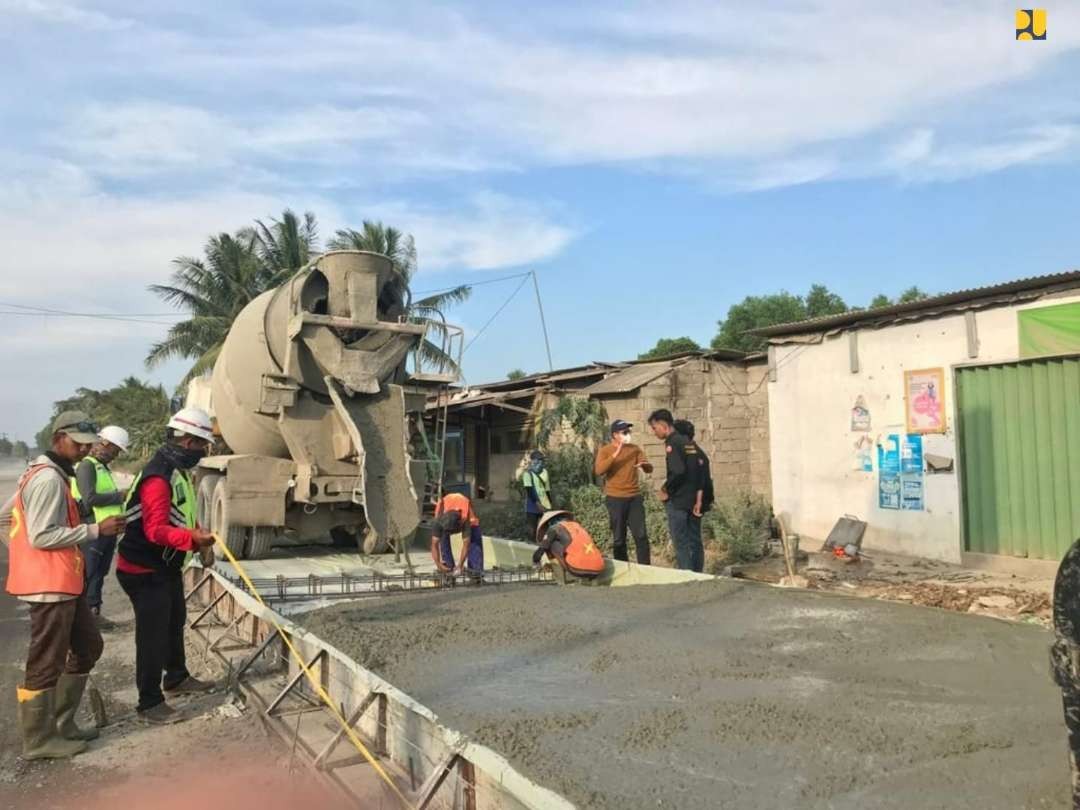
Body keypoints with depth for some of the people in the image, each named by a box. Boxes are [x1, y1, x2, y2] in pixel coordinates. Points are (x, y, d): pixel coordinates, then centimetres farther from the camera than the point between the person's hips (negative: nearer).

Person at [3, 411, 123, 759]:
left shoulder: (44, 473, 15)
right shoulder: (49, 479, -18)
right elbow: (42, 536, -22)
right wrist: (95, 530, -20)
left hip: (63, 582, 11)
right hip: (50, 584, -11)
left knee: (88, 646, 17)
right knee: (47, 663, 0)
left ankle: (61, 723, 27)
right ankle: (39, 740, 12)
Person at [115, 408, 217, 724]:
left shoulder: (177, 470, 7)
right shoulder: (158, 477, -26)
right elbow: (156, 531, -32)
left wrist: (196, 536, 5)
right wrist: (192, 538, -42)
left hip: (167, 566, 11)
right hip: (145, 571, -11)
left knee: (175, 623, 24)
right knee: (152, 635, -2)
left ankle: (176, 678, 42)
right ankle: (150, 703, 10)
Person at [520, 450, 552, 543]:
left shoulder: (544, 471, 12)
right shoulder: (528, 473, -5)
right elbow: (529, 490, -14)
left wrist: (550, 503, 13)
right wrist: (537, 503, -23)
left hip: (545, 506, 5)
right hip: (533, 506, -5)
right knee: (533, 530, 0)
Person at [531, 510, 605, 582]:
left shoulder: (554, 528, 12)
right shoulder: (578, 525, 30)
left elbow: (541, 549, 17)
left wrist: (535, 562, 38)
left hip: (579, 569, -6)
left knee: (552, 544, 13)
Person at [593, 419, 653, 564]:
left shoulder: (634, 449, 7)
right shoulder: (604, 451, -2)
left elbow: (649, 469, 3)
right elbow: (599, 471, -18)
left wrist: (644, 464, -21)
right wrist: (615, 454, -23)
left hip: (635, 497, 3)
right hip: (615, 499, -2)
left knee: (641, 535, -1)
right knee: (619, 538, 4)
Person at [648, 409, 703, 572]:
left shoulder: (671, 443, -13)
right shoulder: (690, 443, 11)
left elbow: (678, 471, -25)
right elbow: (700, 471, 9)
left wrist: (665, 490, -11)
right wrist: (698, 499, 9)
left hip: (677, 501, -8)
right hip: (693, 500, 8)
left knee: (681, 543, -2)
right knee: (695, 541, 12)